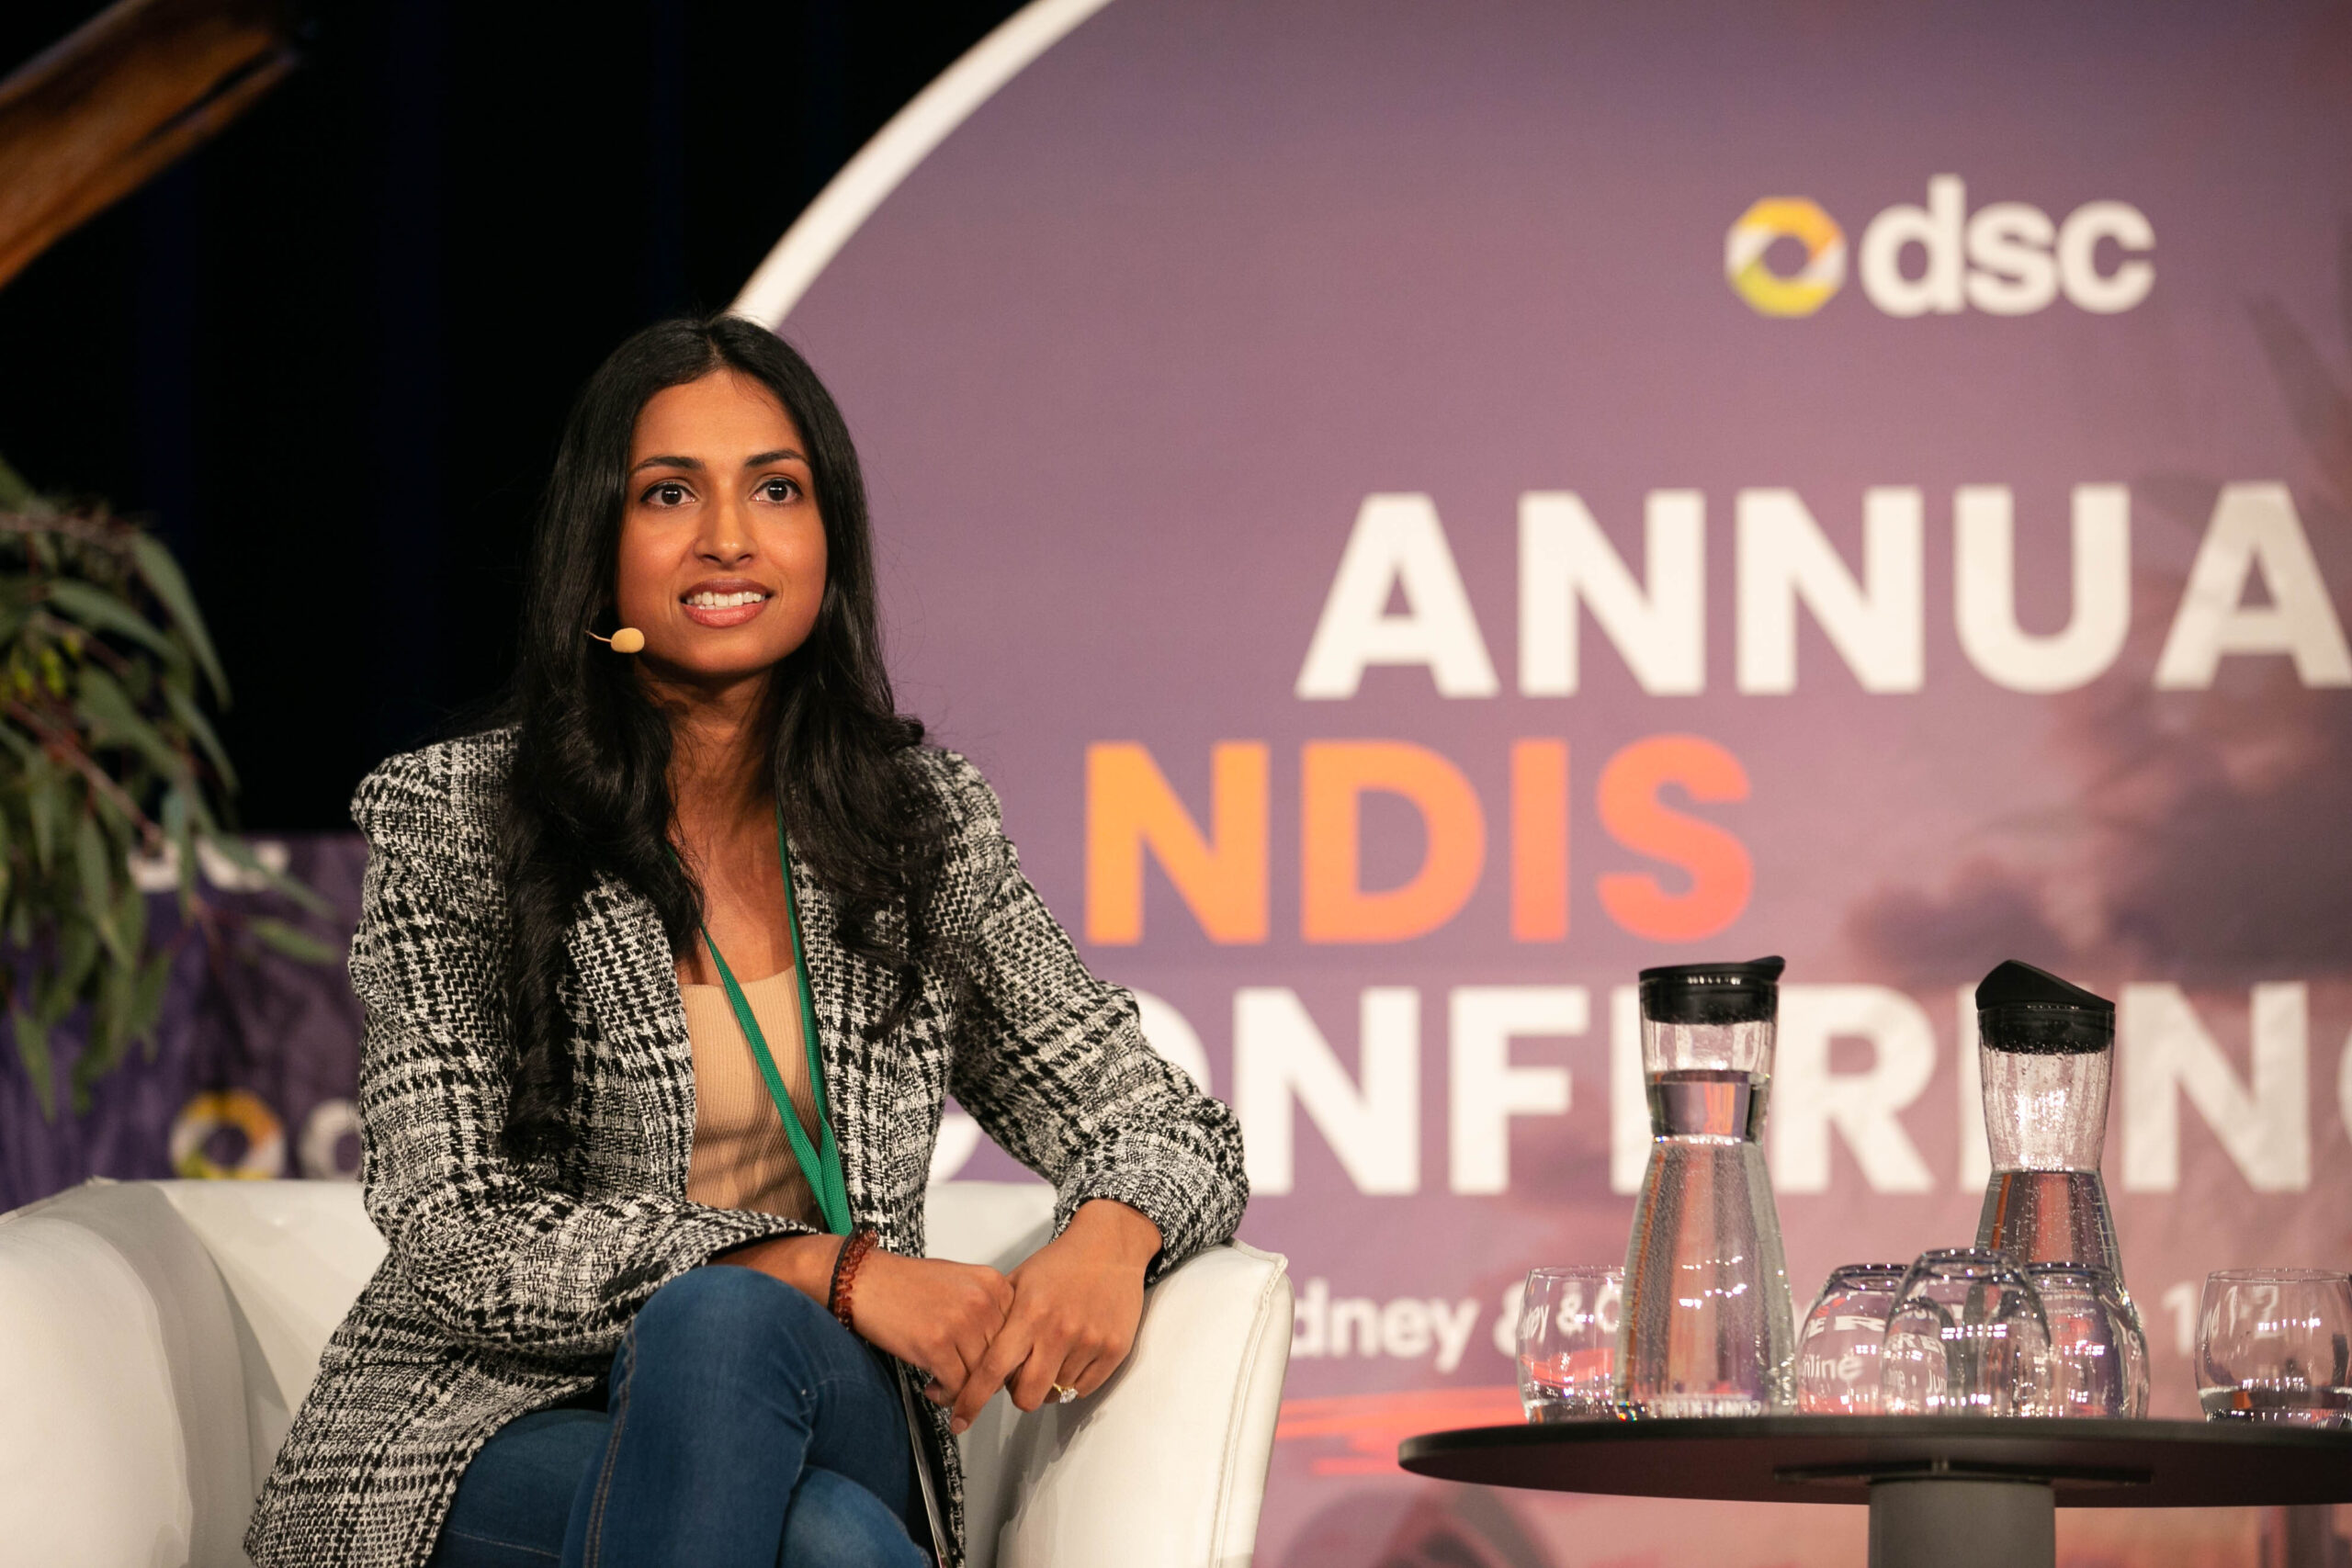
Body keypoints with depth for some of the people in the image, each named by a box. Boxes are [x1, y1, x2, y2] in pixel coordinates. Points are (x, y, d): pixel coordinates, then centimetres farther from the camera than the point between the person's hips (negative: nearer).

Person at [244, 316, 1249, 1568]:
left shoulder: (925, 823, 7)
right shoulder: (448, 824, -2)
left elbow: (1169, 1129, 10)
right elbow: (457, 1240, -10)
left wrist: (1109, 1235, -17)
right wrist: (835, 1271, -21)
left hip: (824, 1428, 3)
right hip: (490, 1432, -3)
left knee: (725, 1324, -35)